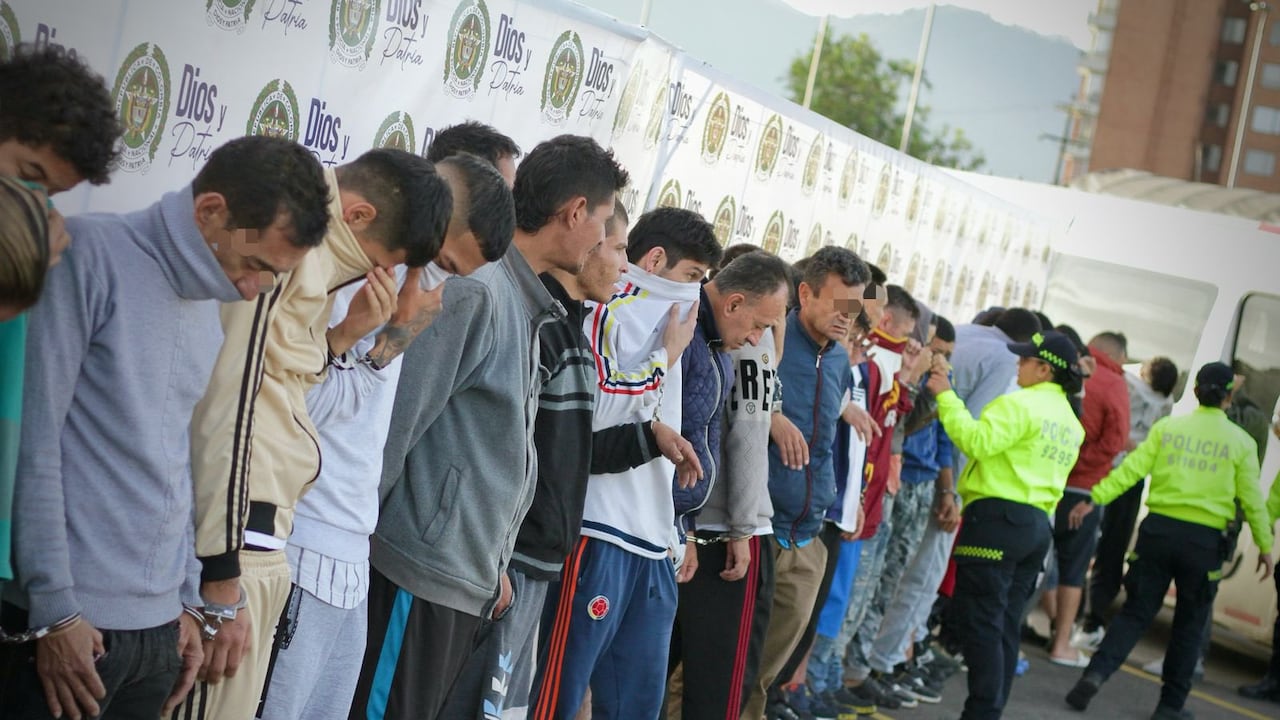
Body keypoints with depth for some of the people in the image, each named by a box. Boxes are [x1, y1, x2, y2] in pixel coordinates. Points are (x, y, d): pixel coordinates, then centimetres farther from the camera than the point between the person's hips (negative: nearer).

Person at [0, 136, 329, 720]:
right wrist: (55, 610, -14)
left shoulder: (209, 312, 13)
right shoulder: (88, 254, -10)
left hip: (160, 626, 7)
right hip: (69, 619, -7)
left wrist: (188, 601, 14)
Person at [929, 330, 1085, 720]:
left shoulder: (1019, 404, -11)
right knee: (1005, 626, 12)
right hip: (1037, 524, 9)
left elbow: (976, 441, -22)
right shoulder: (1070, 421, 19)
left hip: (997, 517, -9)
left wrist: (946, 395, -17)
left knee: (981, 622, -7)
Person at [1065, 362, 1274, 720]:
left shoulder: (1167, 428, 3)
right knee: (1189, 625, 13)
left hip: (1159, 529, 1)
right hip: (1205, 540, -1)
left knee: (1136, 611, 9)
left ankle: (1096, 672, -11)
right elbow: (1252, 499, 2)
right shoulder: (1241, 442, 0)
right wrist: (1265, 546, 12)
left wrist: (1094, 499, -2)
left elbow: (1131, 469, -5)